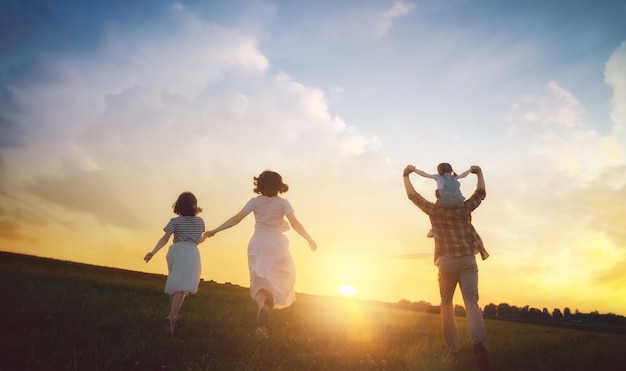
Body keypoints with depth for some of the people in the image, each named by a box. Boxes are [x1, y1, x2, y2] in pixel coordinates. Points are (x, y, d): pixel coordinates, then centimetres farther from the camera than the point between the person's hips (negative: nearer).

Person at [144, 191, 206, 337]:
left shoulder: (175, 221, 2)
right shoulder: (200, 221, 6)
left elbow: (165, 238, -12)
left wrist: (153, 252, -17)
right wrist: (204, 238, 38)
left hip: (176, 251, 2)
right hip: (192, 253, -2)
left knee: (175, 286, 18)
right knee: (182, 288, -9)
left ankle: (173, 316, 30)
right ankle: (170, 317, -27)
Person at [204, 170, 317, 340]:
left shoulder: (255, 201, 2)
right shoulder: (283, 202, -2)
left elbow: (236, 218, -4)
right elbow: (295, 223, -10)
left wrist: (215, 230, 1)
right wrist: (309, 239, 0)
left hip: (258, 244, 2)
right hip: (276, 244, -1)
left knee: (259, 282, 8)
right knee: (281, 280, 14)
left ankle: (261, 325, -14)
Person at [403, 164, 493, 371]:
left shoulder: (434, 211, 5)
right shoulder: (465, 208, 9)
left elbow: (412, 195, 14)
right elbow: (481, 193, 26)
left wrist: (406, 175, 25)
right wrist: (479, 173, 38)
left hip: (447, 261, -1)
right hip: (468, 260, 1)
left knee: (447, 304, 13)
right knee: (471, 302, -9)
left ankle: (453, 350, 11)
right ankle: (479, 342, -35)